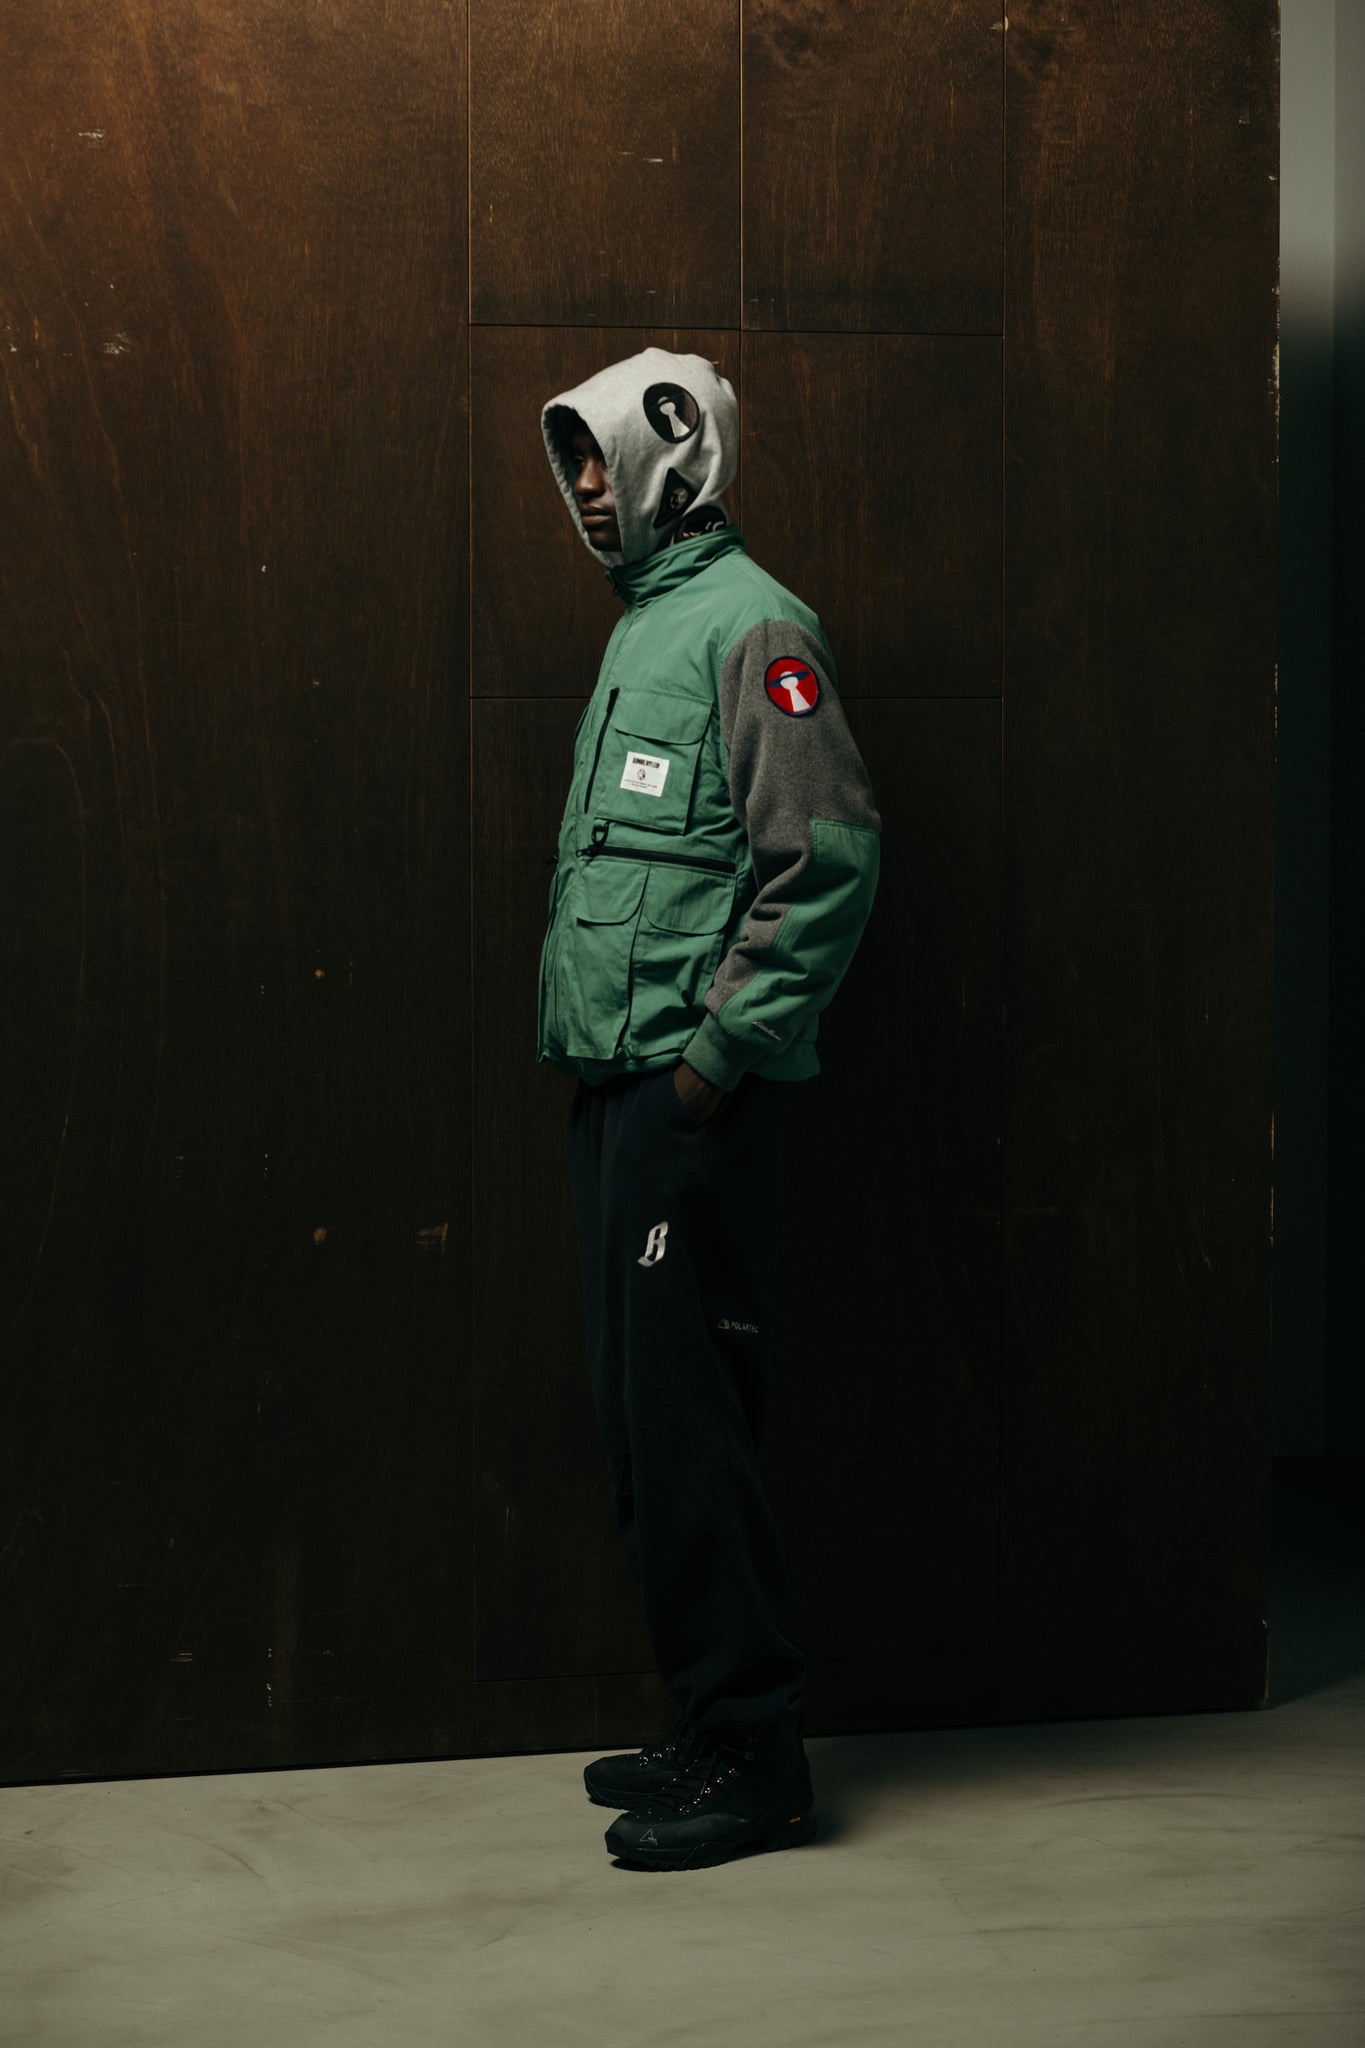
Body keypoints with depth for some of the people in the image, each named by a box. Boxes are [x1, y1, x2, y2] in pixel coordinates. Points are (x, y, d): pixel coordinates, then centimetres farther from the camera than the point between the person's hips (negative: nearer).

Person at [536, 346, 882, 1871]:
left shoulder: (748, 626, -9)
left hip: (692, 1093, -10)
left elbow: (830, 858, -17)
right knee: (643, 1418, 12)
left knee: (685, 1417, -7)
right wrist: (602, 1051, 15)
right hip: (613, 1080, 10)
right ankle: (710, 1726, 23)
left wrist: (718, 1050, -17)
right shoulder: (641, 627, 20)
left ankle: (755, 1757, 2)